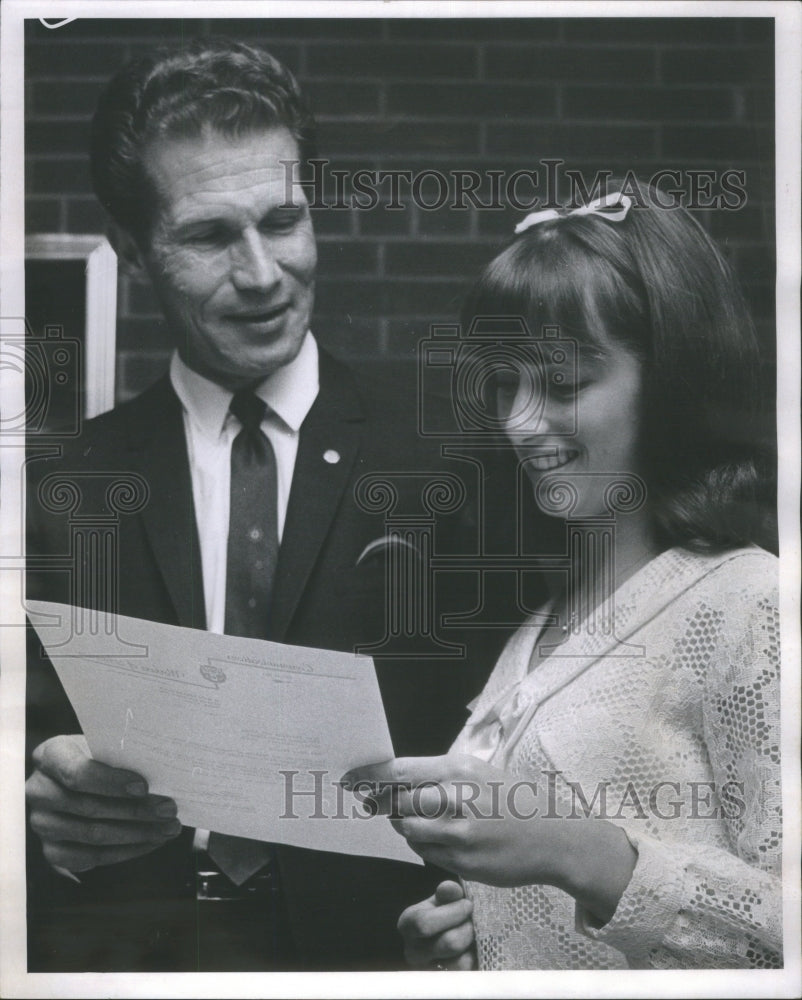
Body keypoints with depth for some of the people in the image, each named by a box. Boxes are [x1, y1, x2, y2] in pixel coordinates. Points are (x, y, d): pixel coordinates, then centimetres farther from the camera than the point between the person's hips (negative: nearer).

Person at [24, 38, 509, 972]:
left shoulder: (437, 459, -4)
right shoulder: (63, 491, 2)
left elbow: (482, 732, -1)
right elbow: (35, 734, 3)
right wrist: (53, 802, -17)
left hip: (364, 934, -2)